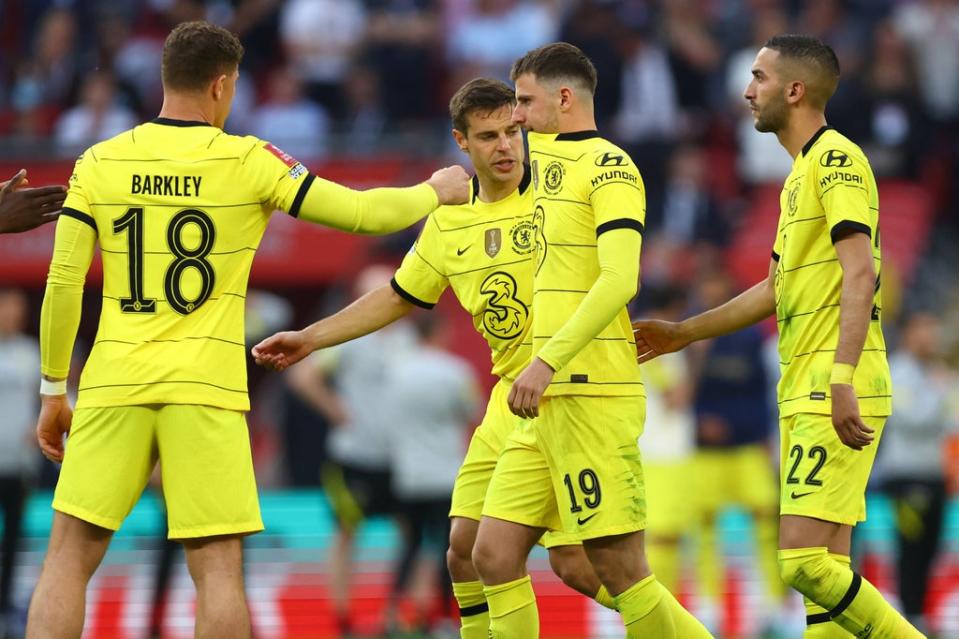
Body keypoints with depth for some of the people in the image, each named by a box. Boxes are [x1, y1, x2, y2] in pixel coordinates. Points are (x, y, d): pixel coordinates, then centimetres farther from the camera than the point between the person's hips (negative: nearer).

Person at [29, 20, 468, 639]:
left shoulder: (100, 163, 5)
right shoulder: (247, 162, 0)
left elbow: (62, 285, 4)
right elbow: (363, 212, 3)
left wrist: (54, 391, 13)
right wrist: (436, 191, 23)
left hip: (115, 382, 2)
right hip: (206, 389, -2)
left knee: (69, 559, 4)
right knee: (218, 569, 1)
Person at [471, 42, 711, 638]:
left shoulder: (609, 165, -9)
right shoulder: (550, 156, 18)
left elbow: (620, 279, -20)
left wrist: (548, 361, -26)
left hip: (593, 398, -9)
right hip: (547, 405, 9)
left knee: (620, 569, -9)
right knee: (495, 555, 3)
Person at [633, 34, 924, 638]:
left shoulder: (836, 157, -9)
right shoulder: (801, 172, 21)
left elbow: (860, 271, -21)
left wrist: (843, 378, -30)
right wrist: (683, 333, 35)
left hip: (836, 398, -10)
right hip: (805, 392, 10)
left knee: (805, 560, -18)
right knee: (824, 567, 5)